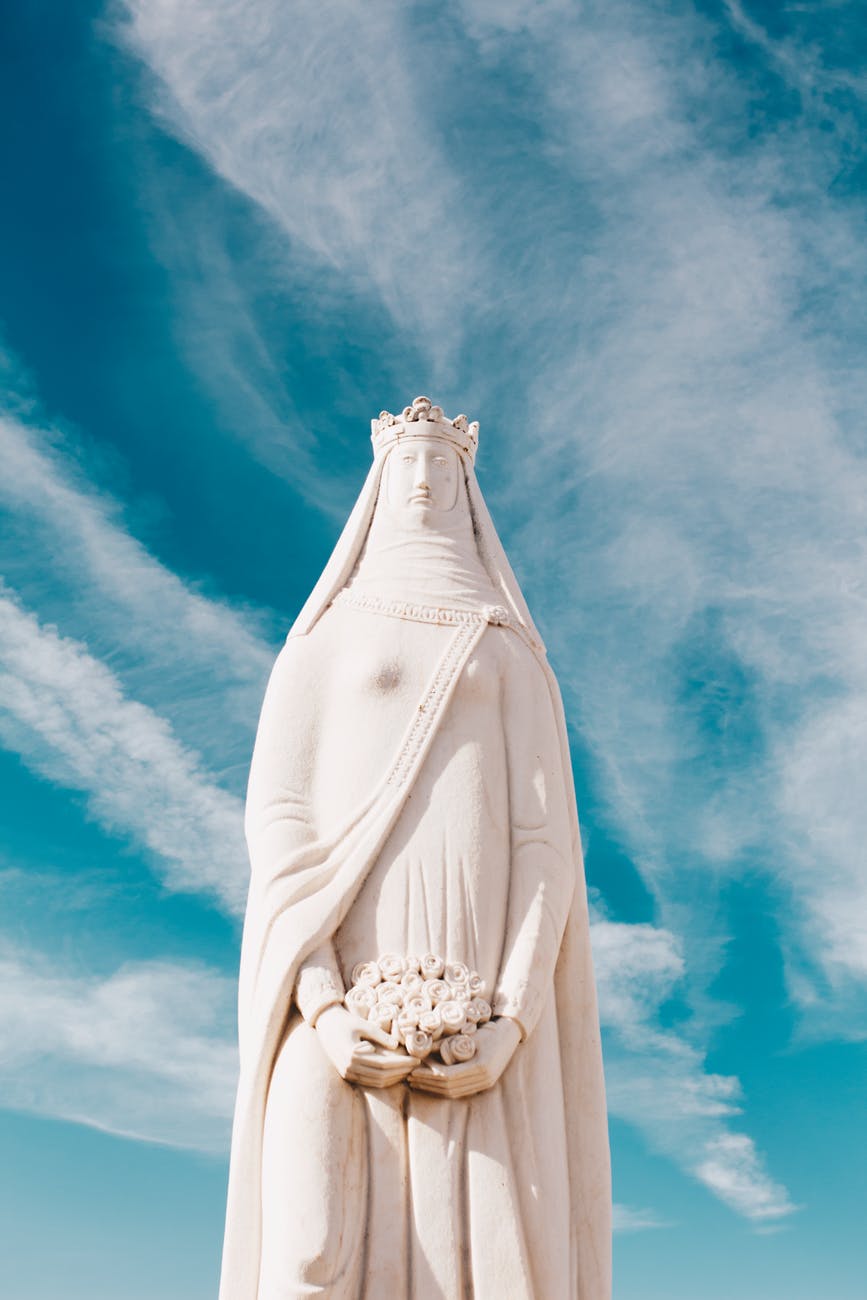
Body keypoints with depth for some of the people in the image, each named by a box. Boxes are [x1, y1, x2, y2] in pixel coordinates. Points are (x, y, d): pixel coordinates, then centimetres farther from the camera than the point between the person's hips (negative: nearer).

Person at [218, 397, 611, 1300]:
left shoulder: (513, 658, 18)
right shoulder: (321, 642, 17)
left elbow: (543, 835, 5)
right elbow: (276, 812, 3)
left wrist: (513, 1021, -12)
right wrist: (322, 1009, -14)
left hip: (480, 993, 1)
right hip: (346, 981, 0)